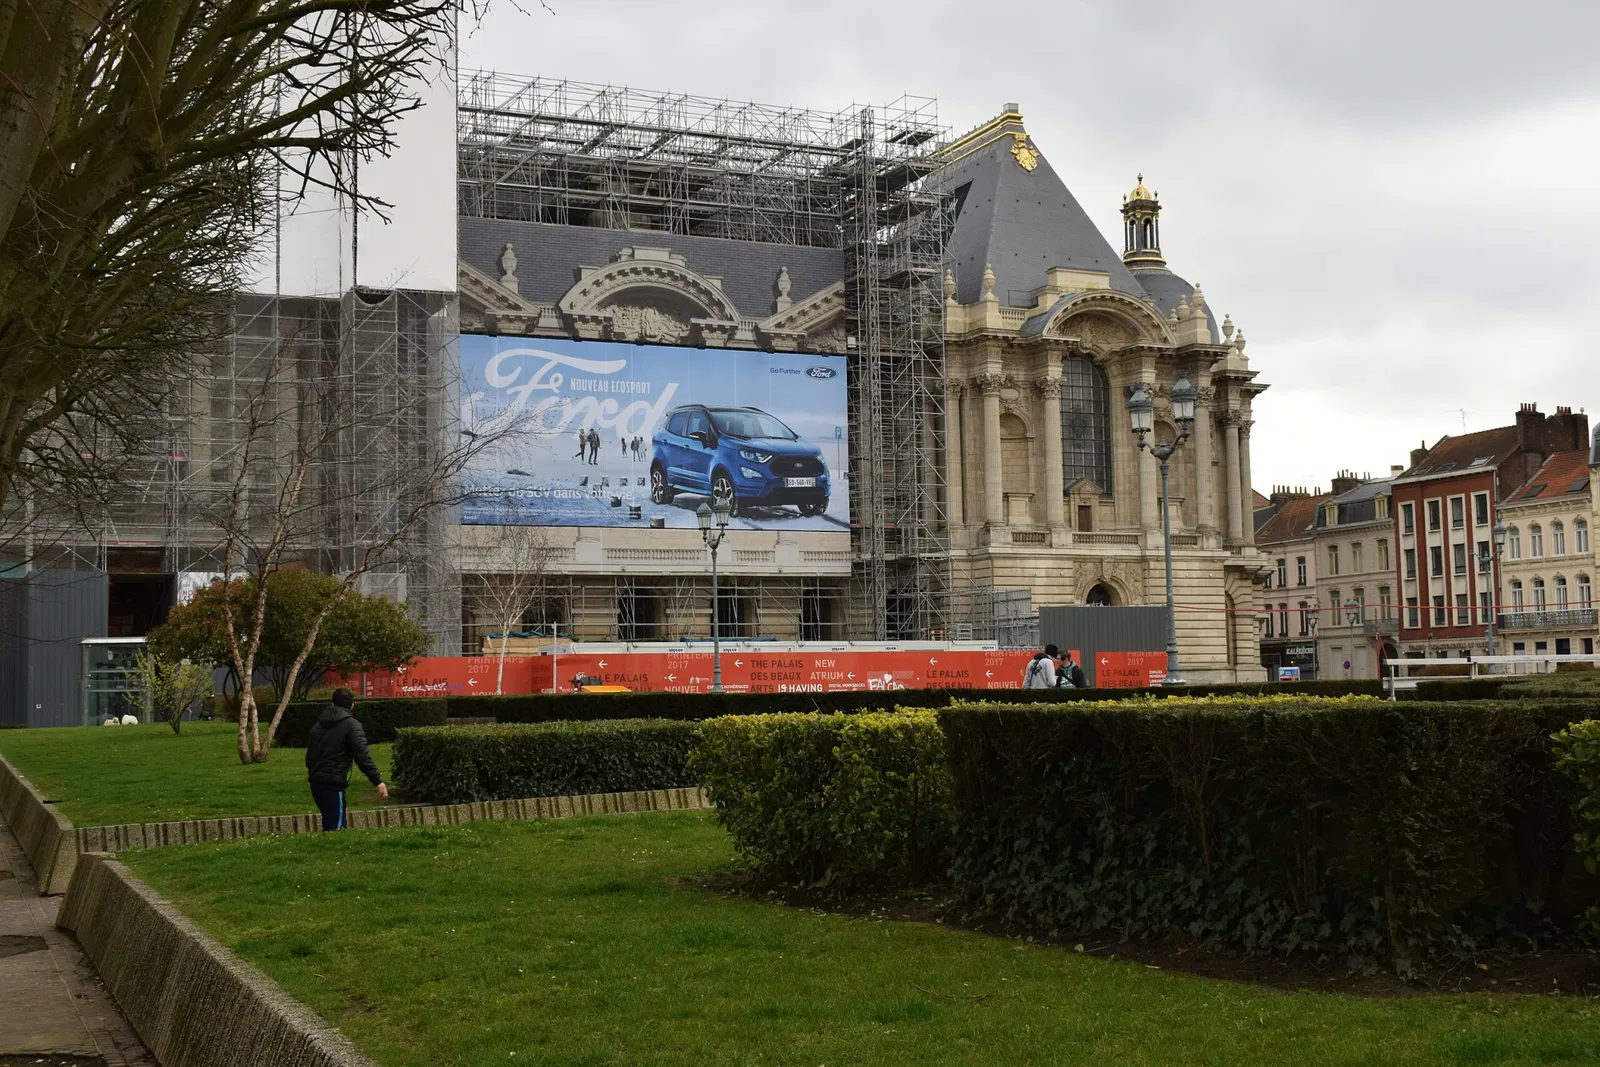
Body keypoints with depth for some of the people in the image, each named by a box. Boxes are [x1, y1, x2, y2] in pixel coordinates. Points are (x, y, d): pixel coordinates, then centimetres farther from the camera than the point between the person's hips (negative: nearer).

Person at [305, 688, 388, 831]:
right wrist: (378, 781, -16)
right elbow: (362, 756, -15)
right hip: (333, 784, -8)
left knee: (329, 825, 17)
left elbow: (309, 754, 21)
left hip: (316, 782, 8)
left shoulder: (319, 724, 16)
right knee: (336, 826, -6)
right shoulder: (351, 725, -7)